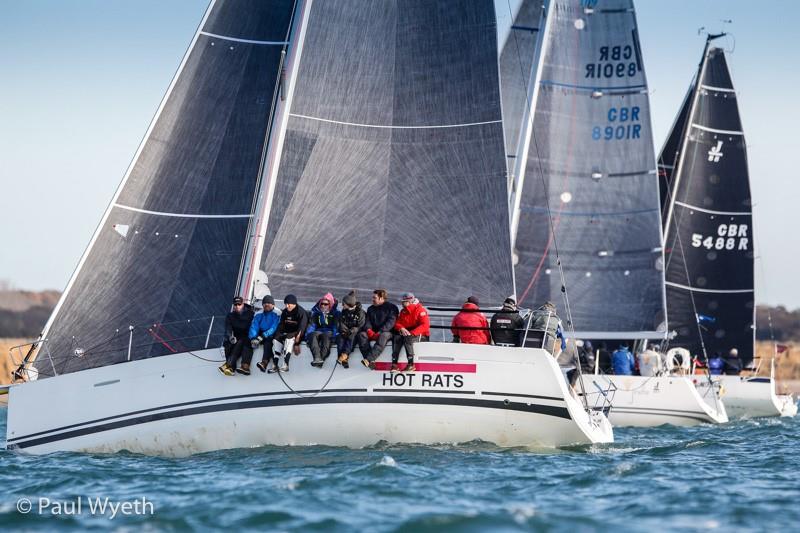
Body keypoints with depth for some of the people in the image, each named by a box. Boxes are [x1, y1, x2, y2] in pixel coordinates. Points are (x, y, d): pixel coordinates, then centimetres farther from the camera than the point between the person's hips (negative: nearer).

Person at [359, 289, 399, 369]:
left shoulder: (391, 307, 1)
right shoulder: (371, 309, 20)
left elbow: (391, 322, -11)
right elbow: (368, 321, 11)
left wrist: (379, 332, -23)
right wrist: (368, 330, -14)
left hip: (387, 332, -5)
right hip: (373, 332, 5)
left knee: (383, 335, -40)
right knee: (361, 334, -24)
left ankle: (368, 359, -53)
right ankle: (371, 362, -40)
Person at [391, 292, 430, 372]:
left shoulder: (420, 310, -14)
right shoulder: (403, 311, 10)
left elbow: (425, 325, -23)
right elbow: (398, 323, 7)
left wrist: (412, 333, -31)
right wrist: (401, 329, -19)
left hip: (422, 336, -7)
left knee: (408, 338, -34)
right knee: (396, 338, -19)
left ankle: (411, 364, -35)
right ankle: (394, 364, -26)